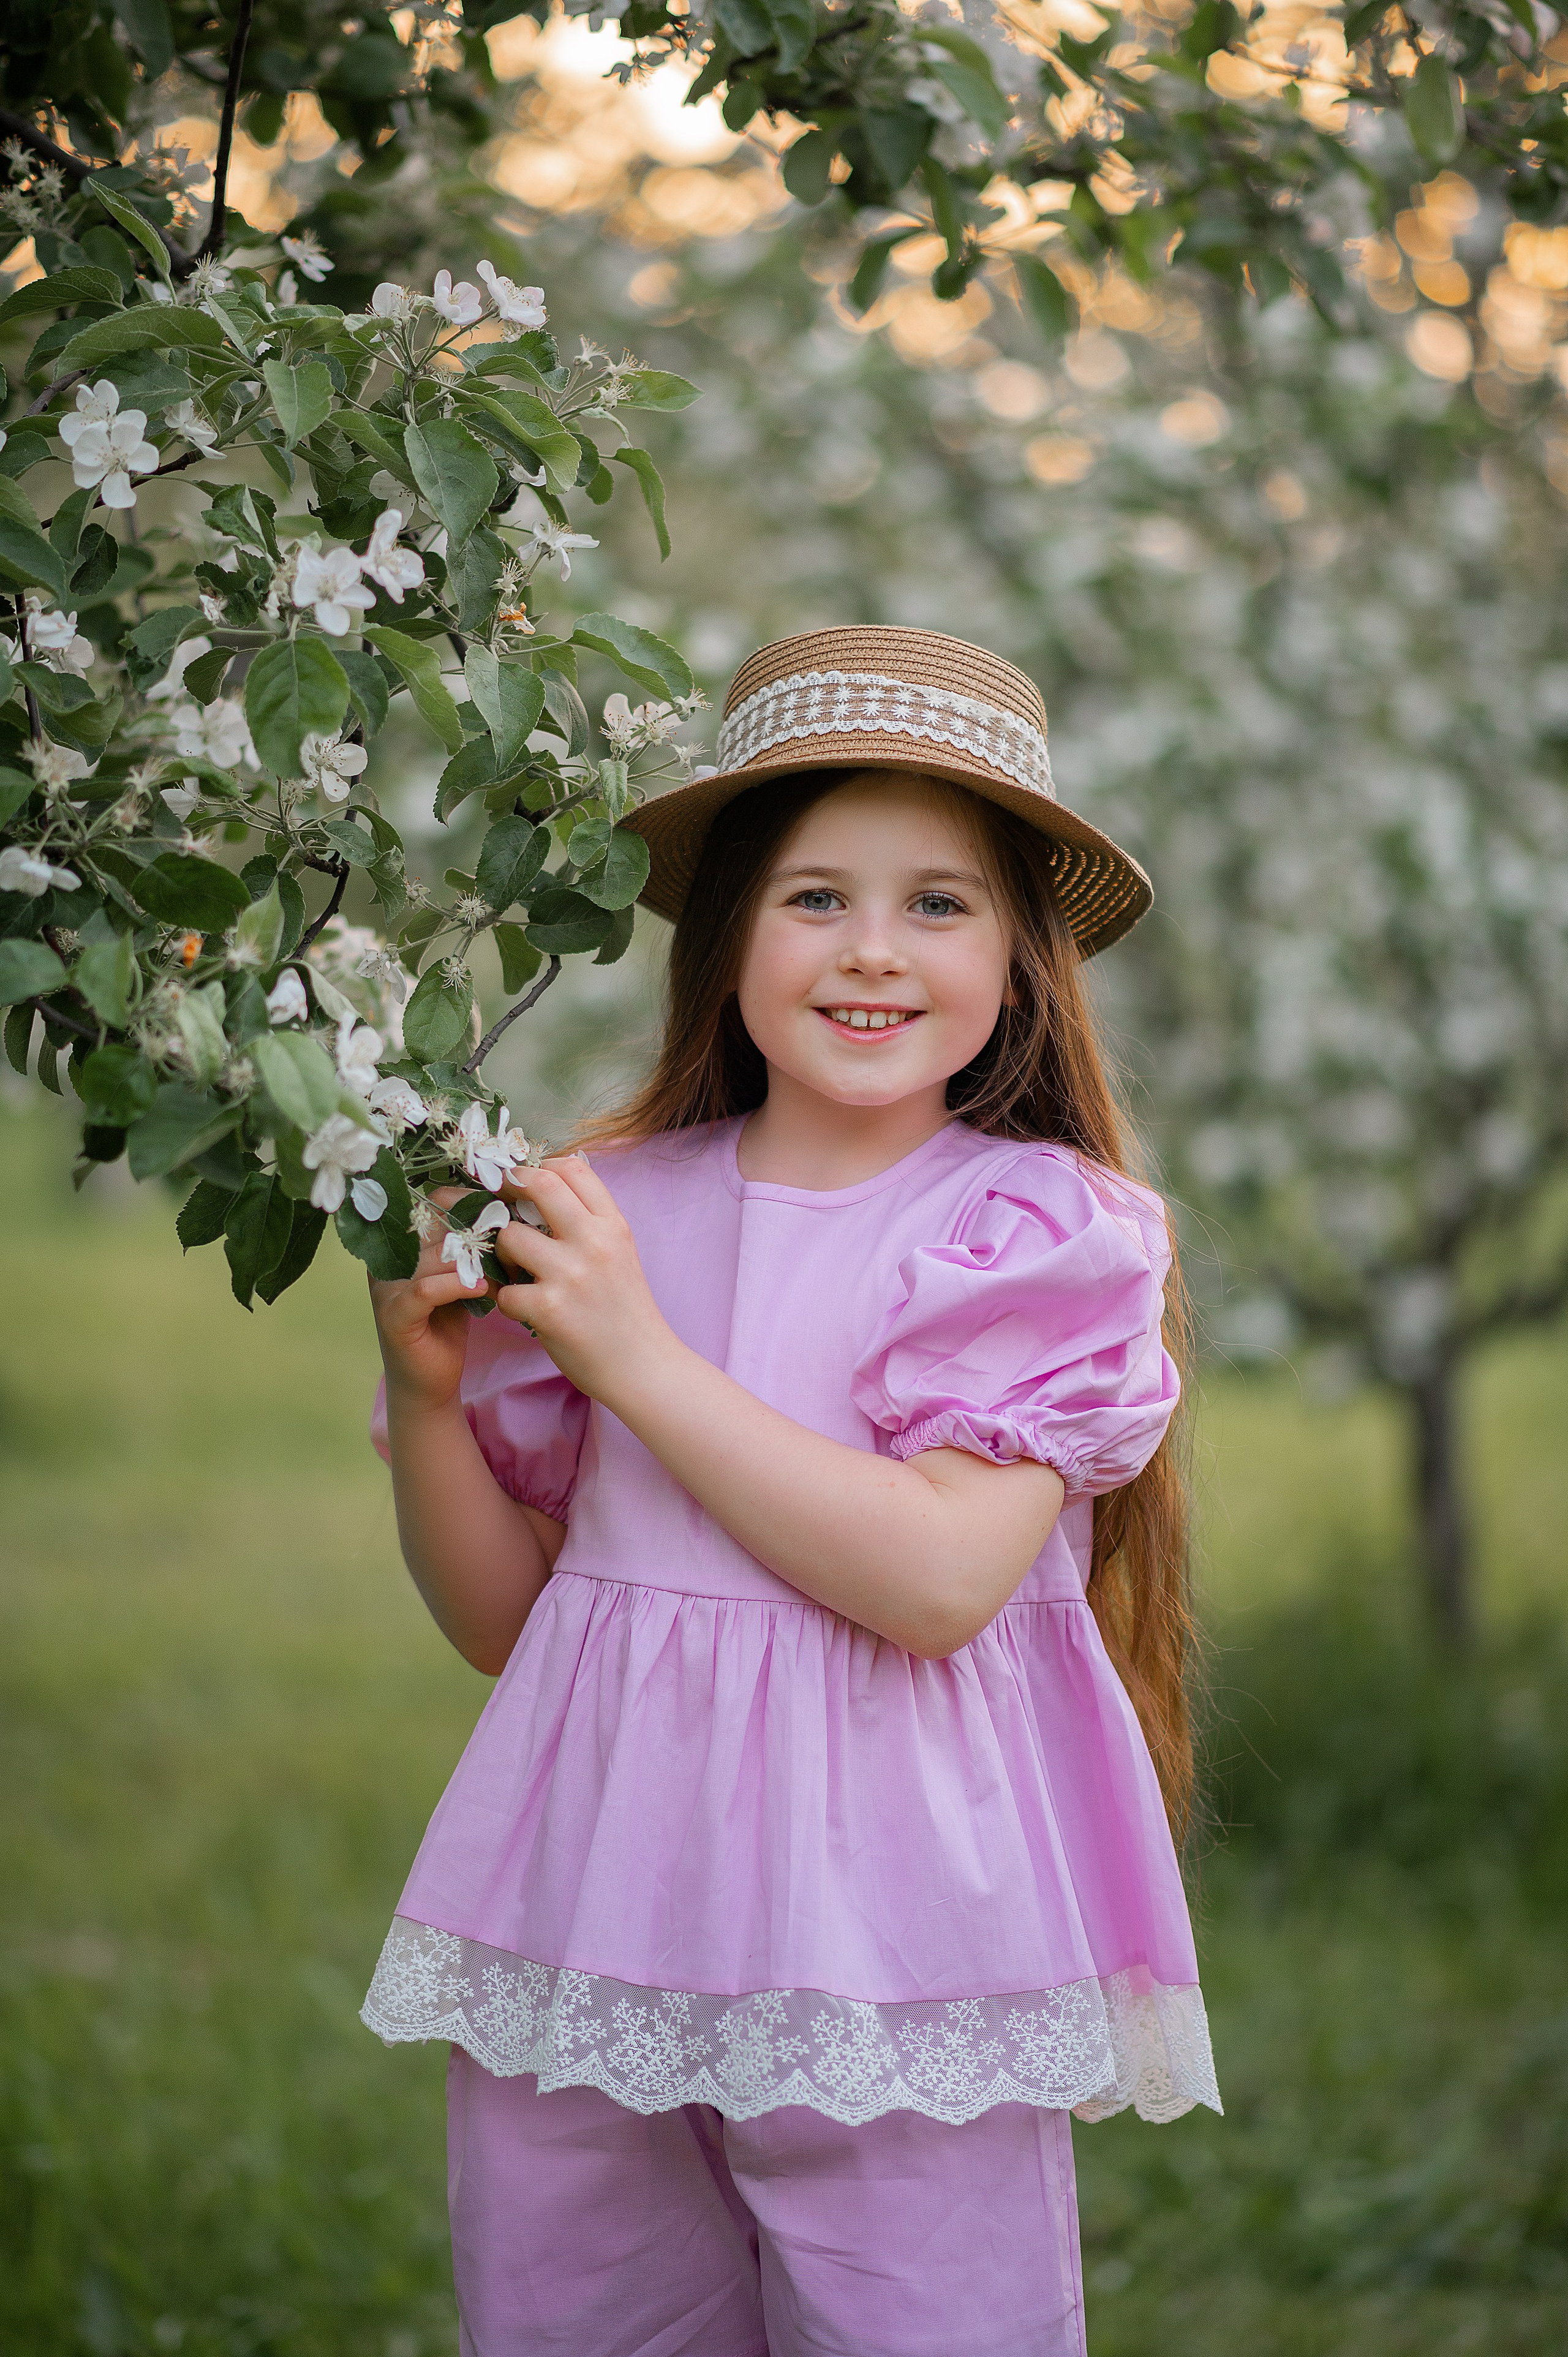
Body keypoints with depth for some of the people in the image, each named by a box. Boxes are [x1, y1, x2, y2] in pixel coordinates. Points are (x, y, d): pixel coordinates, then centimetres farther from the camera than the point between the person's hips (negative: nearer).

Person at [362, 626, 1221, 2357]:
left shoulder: (1038, 1226, -4)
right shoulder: (609, 1213, 6)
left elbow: (939, 1574, -18)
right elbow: (499, 1614, 13)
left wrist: (636, 1354, -14)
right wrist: (427, 1389, -5)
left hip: (891, 1940, -3)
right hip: (585, 1931, 3)